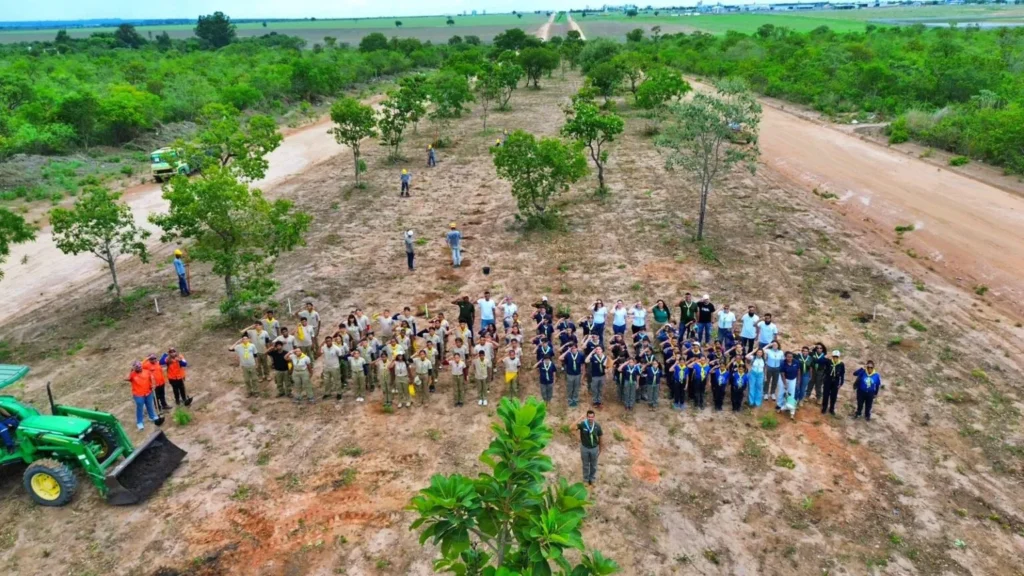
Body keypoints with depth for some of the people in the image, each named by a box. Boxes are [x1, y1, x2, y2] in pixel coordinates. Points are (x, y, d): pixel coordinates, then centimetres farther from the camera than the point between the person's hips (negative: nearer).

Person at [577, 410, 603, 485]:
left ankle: (592, 480, 42)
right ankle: (586, 480, 39)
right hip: (584, 448, -1)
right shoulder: (582, 424, -22)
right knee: (585, 465, 18)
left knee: (593, 465, 20)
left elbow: (599, 437, -3)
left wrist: (600, 449, 6)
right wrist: (580, 420, -54)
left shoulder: (597, 426, -18)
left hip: (594, 448, 1)